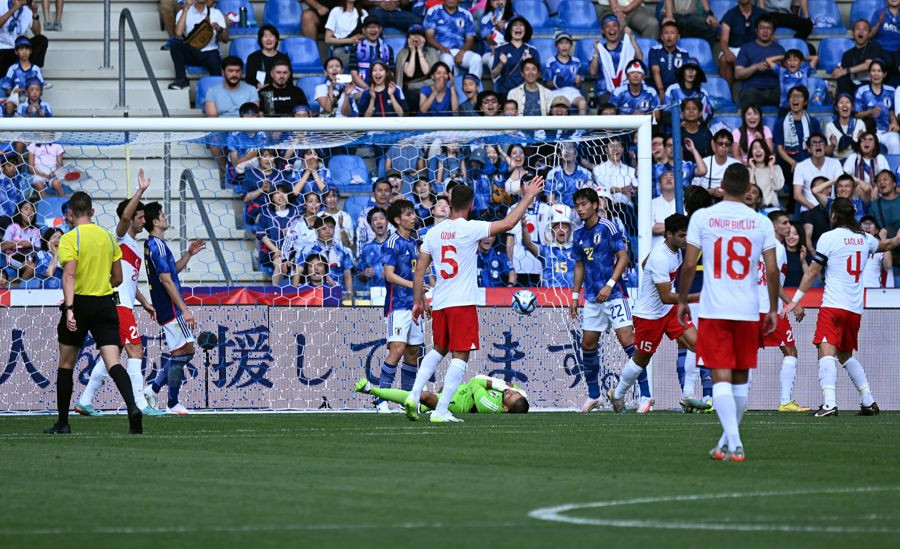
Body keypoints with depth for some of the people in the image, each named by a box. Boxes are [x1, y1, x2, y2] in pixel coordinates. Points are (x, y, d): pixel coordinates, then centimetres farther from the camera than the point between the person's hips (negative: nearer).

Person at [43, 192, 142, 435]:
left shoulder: (70, 239, -7)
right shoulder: (108, 236, 9)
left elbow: (69, 275, -20)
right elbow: (117, 278, 13)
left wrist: (69, 308, -27)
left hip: (79, 304, -3)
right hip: (105, 305, 3)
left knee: (66, 365, 12)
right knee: (113, 362, -5)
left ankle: (62, 422, 17)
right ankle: (132, 407, -29)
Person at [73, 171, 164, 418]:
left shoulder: (135, 247, 23)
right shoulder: (121, 237, -4)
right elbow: (124, 216, -26)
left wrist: (144, 303, 30)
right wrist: (141, 191, -30)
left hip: (125, 304, 10)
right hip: (118, 303, -10)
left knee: (112, 353, 11)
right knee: (135, 350, -14)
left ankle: (85, 401, 15)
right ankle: (140, 404, -19)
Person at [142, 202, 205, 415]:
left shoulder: (151, 245, 15)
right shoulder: (158, 246, -16)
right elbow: (166, 280, -21)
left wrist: (189, 254, 18)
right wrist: (185, 310, -21)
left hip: (164, 308, 10)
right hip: (171, 308, -10)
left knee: (185, 351, 14)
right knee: (181, 352, -6)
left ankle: (154, 388, 12)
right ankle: (173, 403, -2)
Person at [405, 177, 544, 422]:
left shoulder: (433, 233, 5)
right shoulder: (470, 229, -9)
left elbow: (420, 270, 7)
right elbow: (508, 223, -9)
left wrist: (418, 301, 15)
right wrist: (528, 198, 2)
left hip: (439, 303, 6)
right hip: (462, 303, -6)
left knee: (439, 350, 24)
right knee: (460, 356, -2)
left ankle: (414, 395, 10)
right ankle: (441, 411, -8)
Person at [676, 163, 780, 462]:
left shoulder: (702, 217, -2)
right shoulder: (761, 222, 1)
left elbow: (689, 265, -3)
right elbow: (772, 270, 0)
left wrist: (682, 300, 11)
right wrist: (773, 309, 11)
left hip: (713, 310, -2)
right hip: (749, 311, 2)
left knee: (721, 377, -5)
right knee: (741, 377, 16)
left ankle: (733, 443, -19)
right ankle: (729, 440, 26)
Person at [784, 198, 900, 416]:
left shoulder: (829, 237, -4)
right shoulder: (865, 238, 13)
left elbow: (813, 272, -3)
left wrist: (795, 301, 2)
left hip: (833, 306, -7)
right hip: (855, 309, 7)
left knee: (826, 351, -17)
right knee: (846, 355, 22)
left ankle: (829, 403, -34)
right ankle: (868, 401, 22)